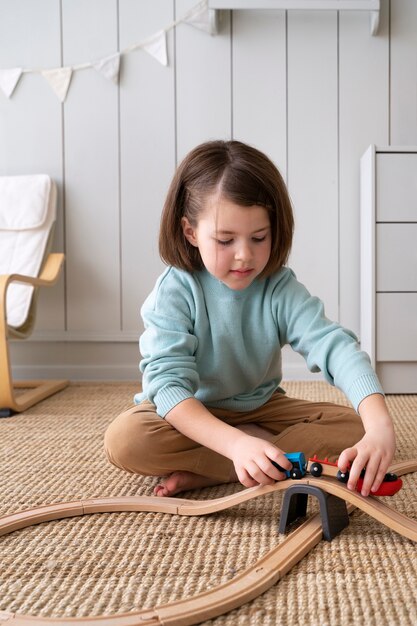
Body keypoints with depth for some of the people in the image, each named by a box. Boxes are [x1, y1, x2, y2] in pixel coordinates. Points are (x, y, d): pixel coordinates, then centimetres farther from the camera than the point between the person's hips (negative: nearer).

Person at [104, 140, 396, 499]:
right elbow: (168, 384, -31)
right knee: (124, 440, -32)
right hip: (193, 414, -2)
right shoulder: (174, 293, -21)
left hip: (260, 407, 3)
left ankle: (204, 473, -22)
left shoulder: (281, 288, -15)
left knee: (353, 428, -19)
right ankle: (281, 444, -20)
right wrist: (237, 444, -48)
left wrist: (380, 425, -48)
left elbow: (335, 346, -30)